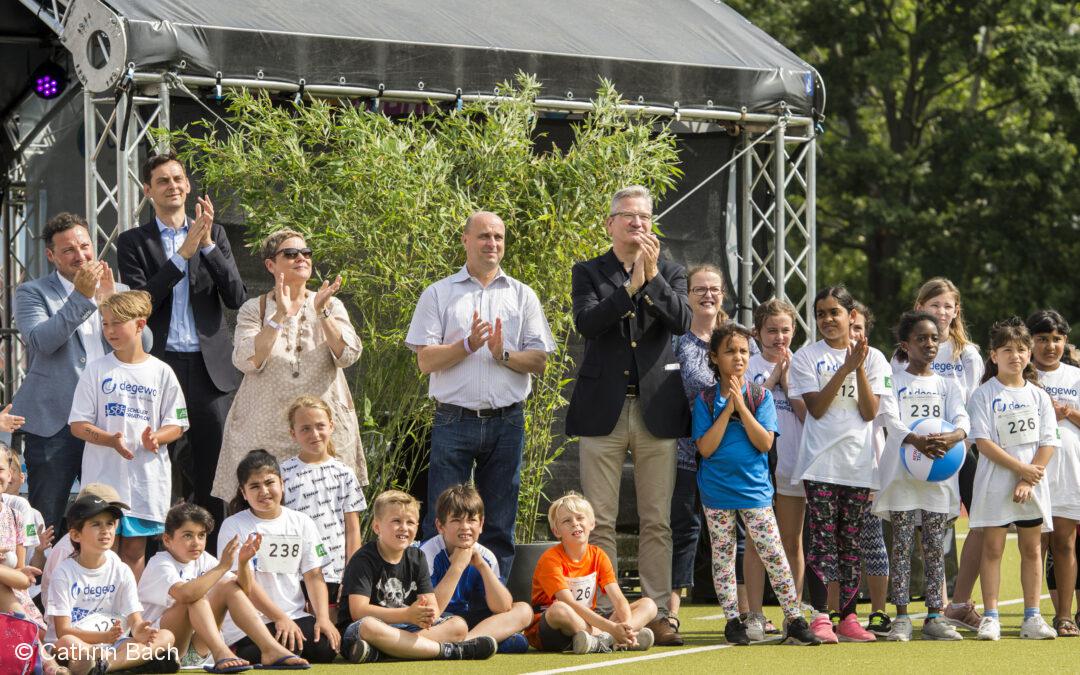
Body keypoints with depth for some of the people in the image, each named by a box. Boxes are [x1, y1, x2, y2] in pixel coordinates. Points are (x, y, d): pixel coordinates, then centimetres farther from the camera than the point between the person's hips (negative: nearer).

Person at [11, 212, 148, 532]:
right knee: (45, 521, -2)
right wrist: (82, 297, -19)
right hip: (55, 423, -4)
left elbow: (144, 343, 3)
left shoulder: (117, 290, 14)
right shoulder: (32, 293, 2)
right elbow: (40, 341, -15)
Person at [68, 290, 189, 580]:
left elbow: (176, 424, 7)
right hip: (105, 473, -1)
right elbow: (78, 425, 0)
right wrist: (111, 440, -19)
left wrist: (155, 438, -16)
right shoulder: (97, 371, 2)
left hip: (147, 476, 1)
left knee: (135, 549, 6)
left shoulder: (161, 372, 5)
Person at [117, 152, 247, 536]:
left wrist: (207, 245, -9)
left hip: (210, 370, 2)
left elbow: (236, 298, 2)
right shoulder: (134, 242, 6)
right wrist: (184, 253, -13)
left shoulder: (213, 234, 11)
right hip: (162, 365, -2)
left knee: (211, 475, 2)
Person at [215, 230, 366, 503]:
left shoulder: (331, 306, 11)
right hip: (266, 433, -1)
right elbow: (247, 361, -9)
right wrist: (279, 316, -16)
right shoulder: (254, 309, 7)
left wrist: (322, 313, -14)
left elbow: (348, 355, -3)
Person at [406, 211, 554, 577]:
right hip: (455, 420, -2)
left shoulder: (522, 296, 11)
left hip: (506, 422, 2)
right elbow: (425, 361, -2)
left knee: (500, 522, 6)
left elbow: (539, 361, 7)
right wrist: (468, 345, -15)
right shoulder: (439, 294, 5)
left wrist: (504, 355, -11)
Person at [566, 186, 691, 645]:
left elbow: (681, 322, -5)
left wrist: (653, 276, -15)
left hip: (656, 410, 1)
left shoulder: (670, 274, 12)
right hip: (603, 411, -1)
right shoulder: (588, 273, 8)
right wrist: (630, 287, -17)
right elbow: (586, 323, -10)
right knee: (599, 521, -1)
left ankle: (659, 614, 5)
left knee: (657, 522, 2)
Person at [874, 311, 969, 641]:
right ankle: (901, 618, -3)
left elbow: (962, 418, -3)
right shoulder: (894, 381, 4)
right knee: (902, 545, -4)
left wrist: (953, 436, -28)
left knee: (935, 547, 4)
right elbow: (890, 419, -12)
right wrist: (916, 440, -32)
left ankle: (935, 617, 7)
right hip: (902, 474, -3)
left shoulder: (947, 385, 14)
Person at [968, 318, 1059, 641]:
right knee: (993, 546, -2)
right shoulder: (984, 395, -1)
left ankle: (1032, 617, 10)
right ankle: (990, 617, 0)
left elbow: (1048, 443, 2)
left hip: (1033, 484, 3)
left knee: (1031, 548, 6)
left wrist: (1029, 479, -10)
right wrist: (1021, 468, -16)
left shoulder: (1038, 396, 8)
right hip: (996, 482, -3)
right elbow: (983, 441, -10)